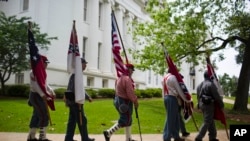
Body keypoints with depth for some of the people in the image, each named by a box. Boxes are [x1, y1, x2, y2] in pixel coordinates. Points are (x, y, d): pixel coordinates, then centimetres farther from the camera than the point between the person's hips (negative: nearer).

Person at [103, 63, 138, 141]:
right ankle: (108, 133, 0)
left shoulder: (119, 78, 12)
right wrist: (135, 101, -10)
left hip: (118, 100, 10)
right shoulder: (127, 79, -19)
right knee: (124, 121, -1)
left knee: (128, 120, 16)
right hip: (125, 102, -10)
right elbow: (130, 93, -22)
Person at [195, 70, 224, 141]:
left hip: (202, 104, 9)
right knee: (207, 122, -3)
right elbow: (216, 96, -13)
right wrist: (221, 104, -2)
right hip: (208, 105, -9)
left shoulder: (199, 85, 12)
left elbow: (198, 96, 17)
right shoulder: (211, 84, -14)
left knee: (211, 121, 17)